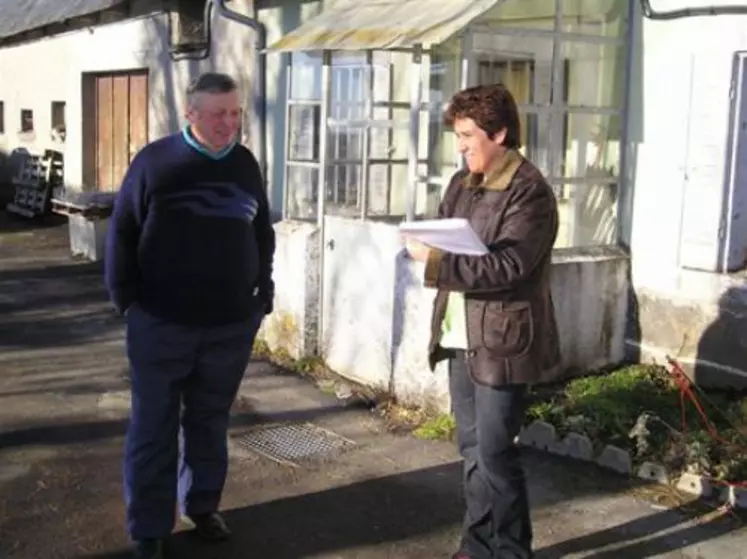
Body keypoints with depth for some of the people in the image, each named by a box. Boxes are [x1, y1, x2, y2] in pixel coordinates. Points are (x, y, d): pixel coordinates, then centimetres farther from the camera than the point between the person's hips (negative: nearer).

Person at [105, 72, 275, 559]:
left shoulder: (246, 164, 7)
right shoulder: (156, 161, -5)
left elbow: (263, 234, 15)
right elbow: (123, 231, -1)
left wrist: (263, 293, 10)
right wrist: (126, 297, -5)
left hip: (231, 324, 3)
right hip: (162, 323, -3)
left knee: (210, 422, 15)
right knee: (154, 428, 5)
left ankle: (202, 505, 33)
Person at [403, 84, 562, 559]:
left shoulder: (530, 192, -14)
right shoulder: (462, 184, 13)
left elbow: (508, 266, -23)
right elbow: (443, 240, 17)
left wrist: (436, 261, -23)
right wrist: (426, 246, -7)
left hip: (503, 341, -8)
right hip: (462, 337, 8)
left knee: (495, 453, -1)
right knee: (473, 450, 15)